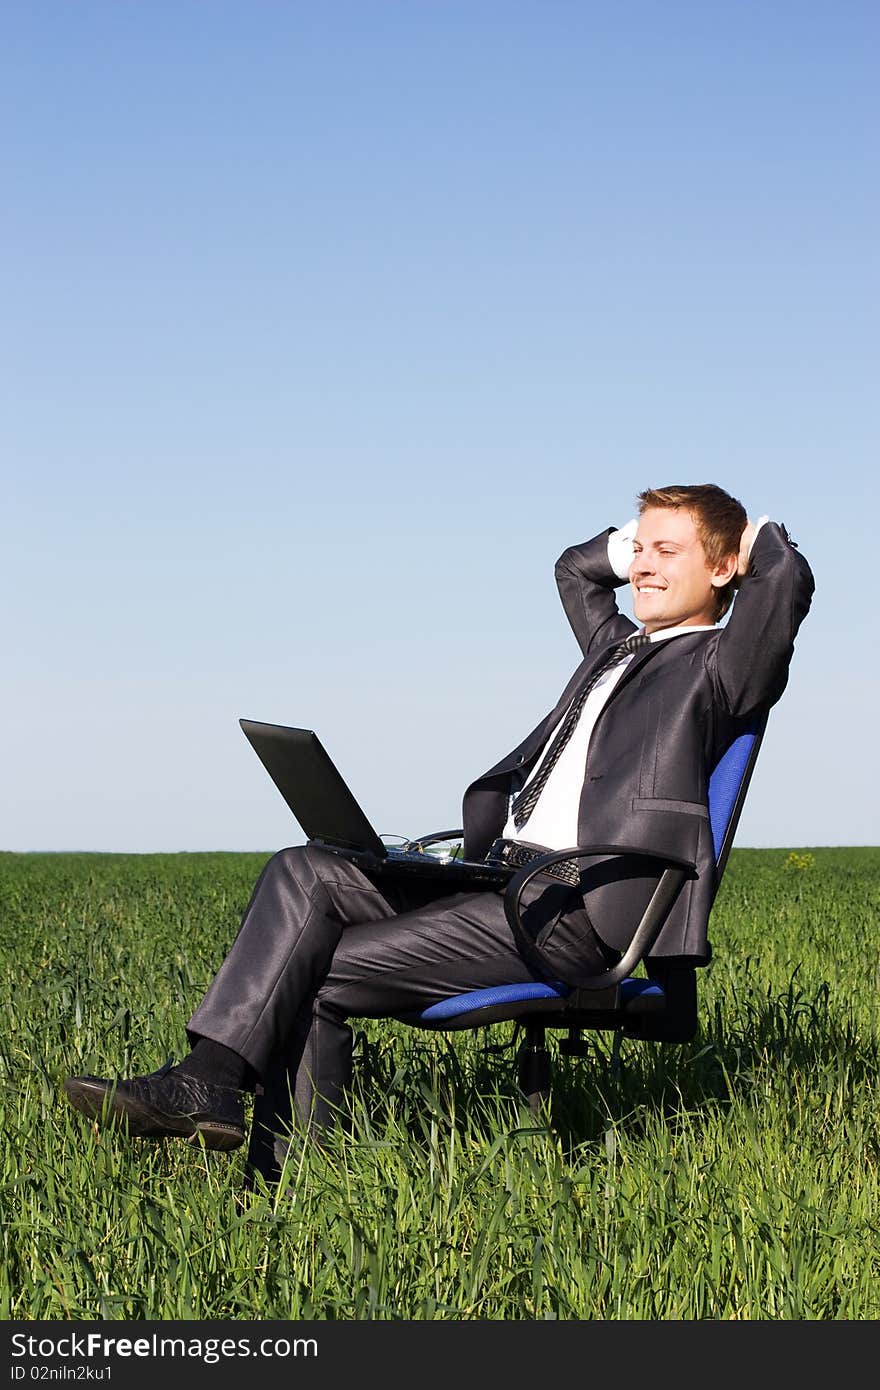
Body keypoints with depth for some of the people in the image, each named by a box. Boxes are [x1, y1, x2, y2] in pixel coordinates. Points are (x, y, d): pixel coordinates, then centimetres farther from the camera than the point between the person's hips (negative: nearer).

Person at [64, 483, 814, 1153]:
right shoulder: (618, 646, 28)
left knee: (320, 972, -17)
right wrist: (641, 534, 31)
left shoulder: (719, 664, 2)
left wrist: (759, 539, 6)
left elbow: (787, 578, -16)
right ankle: (210, 1079, -20)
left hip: (581, 908, -9)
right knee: (303, 873, -11)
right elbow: (575, 567, 47)